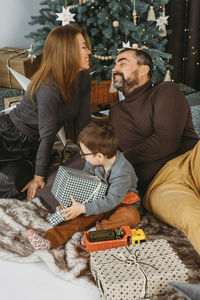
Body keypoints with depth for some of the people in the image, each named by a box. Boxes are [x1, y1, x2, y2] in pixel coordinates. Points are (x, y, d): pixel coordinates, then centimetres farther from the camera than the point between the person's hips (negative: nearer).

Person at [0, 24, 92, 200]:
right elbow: (47, 136, -26)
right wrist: (39, 177, -18)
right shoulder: (49, 88, -28)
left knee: (18, 189, -16)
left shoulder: (83, 79, -5)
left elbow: (84, 121, 1)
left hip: (32, 146, 6)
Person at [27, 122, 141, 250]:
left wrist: (82, 208, -34)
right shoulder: (93, 162, -7)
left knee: (132, 216, -36)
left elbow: (111, 201, -31)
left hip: (123, 204, -4)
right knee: (79, 217, -19)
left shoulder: (123, 173, -29)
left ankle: (98, 230, -37)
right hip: (99, 201, 4)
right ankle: (49, 240, -33)